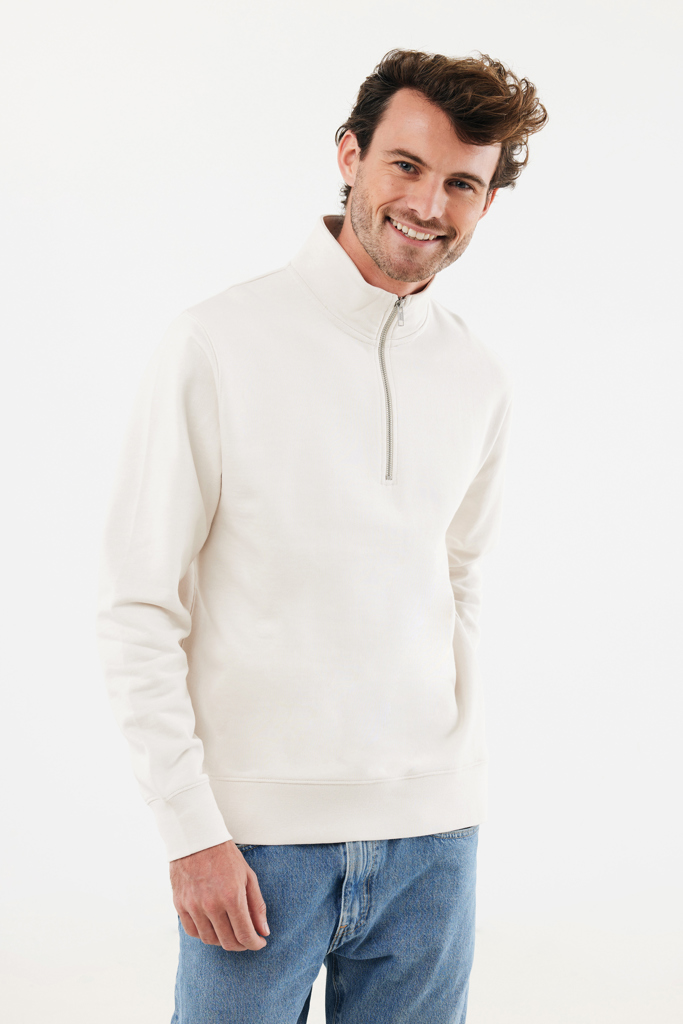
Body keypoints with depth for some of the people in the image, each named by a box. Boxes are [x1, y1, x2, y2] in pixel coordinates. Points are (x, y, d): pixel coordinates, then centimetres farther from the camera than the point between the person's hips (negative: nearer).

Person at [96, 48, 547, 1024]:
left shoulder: (481, 381, 6)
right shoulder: (218, 346, -8)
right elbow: (137, 608, -7)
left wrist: (460, 757, 9)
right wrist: (191, 828, -11)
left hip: (431, 832, 4)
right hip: (260, 832, -4)